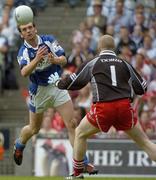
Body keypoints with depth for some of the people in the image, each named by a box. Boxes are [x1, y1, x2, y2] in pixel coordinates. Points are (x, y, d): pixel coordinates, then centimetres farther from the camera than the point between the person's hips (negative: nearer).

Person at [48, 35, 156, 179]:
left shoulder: (92, 64, 9)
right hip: (124, 107, 1)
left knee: (80, 134, 22)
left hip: (102, 109, -1)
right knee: (143, 141, 10)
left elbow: (71, 83, 14)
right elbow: (142, 88, 16)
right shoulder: (124, 64, 13)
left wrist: (57, 81, 35)